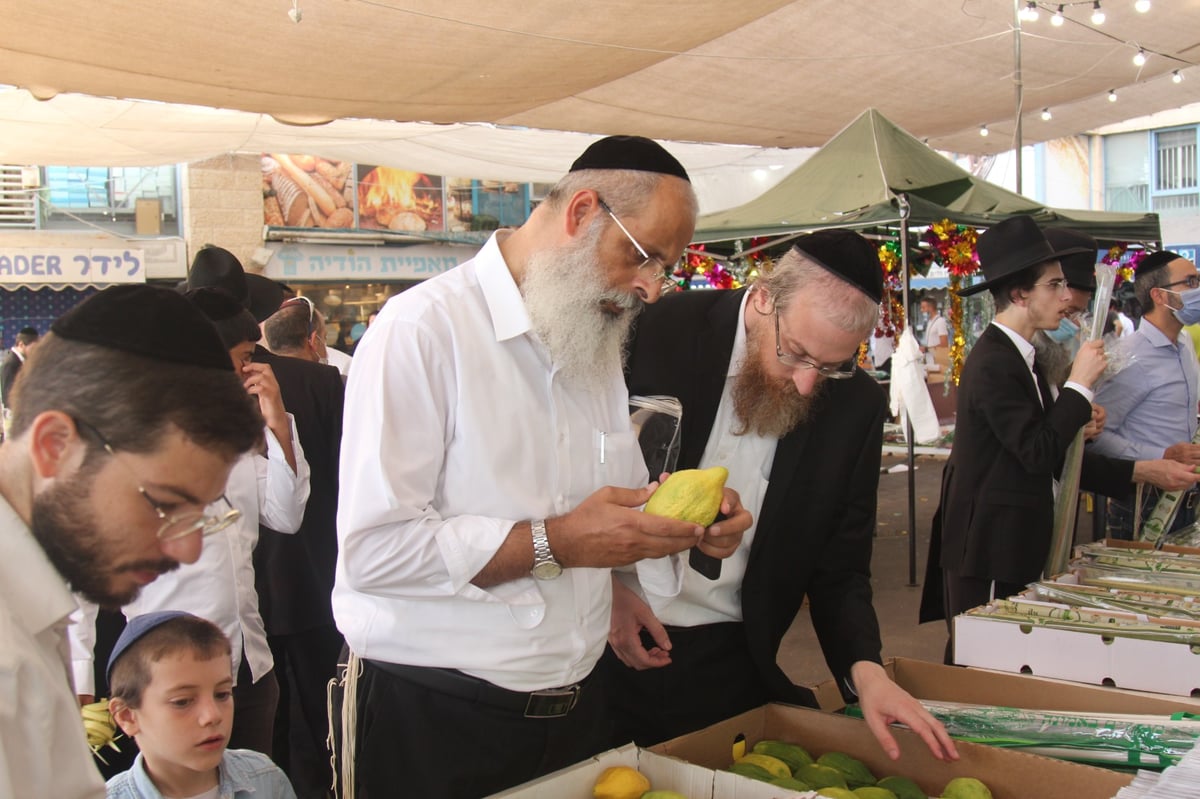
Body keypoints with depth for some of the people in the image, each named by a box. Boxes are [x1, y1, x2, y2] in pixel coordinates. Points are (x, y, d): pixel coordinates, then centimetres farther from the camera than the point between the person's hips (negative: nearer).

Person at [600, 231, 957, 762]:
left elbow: (839, 568, 1)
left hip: (731, 666, 2)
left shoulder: (856, 408, -7)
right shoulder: (659, 331, -15)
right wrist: (604, 583, -13)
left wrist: (865, 670, -15)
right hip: (607, 642, -1)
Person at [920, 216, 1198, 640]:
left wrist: (1144, 471, 11)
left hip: (1015, 545, 10)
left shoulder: (1020, 357, 13)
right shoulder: (992, 363, -17)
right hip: (988, 547, -10)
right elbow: (1037, 453, -24)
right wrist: (1079, 383, -14)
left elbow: (1057, 457, 13)